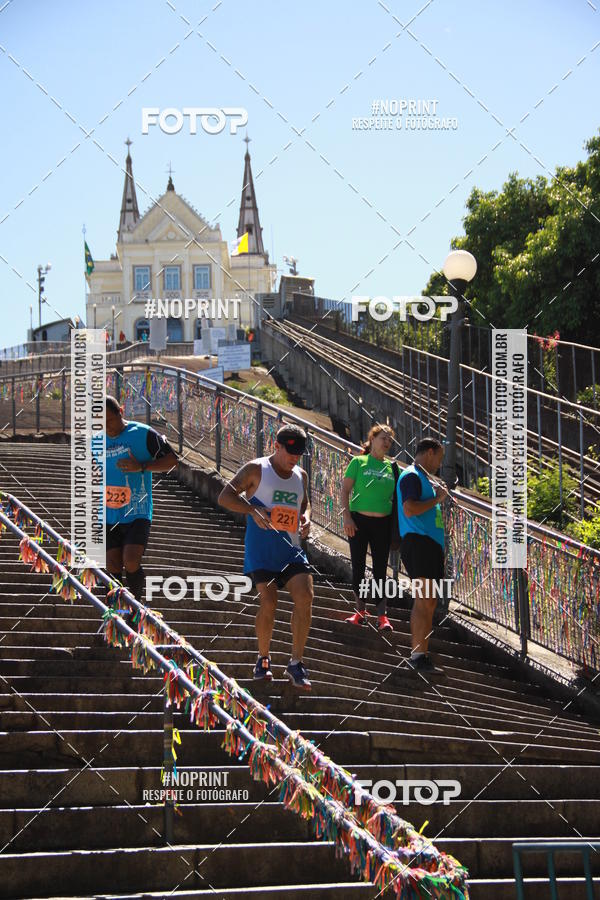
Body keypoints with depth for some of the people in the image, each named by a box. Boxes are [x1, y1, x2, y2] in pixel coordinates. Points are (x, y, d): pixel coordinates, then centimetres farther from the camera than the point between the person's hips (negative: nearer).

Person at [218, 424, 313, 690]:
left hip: (292, 548, 5)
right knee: (268, 603, -11)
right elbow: (225, 496, -4)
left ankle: (296, 663, -4)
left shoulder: (300, 475, 15)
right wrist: (253, 510, -19)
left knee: (305, 598, -12)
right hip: (261, 549, -5)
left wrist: (306, 517, 8)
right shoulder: (256, 469, -1)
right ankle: (263, 659, 12)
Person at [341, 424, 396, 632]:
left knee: (380, 569, 0)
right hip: (359, 520, -2)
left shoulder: (391, 467, 9)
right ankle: (361, 611, 15)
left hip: (383, 523, 2)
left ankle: (382, 615, 0)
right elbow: (345, 490, -3)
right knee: (358, 566, 4)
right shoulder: (359, 462, 0)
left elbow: (394, 495, 14)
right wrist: (346, 516, -12)